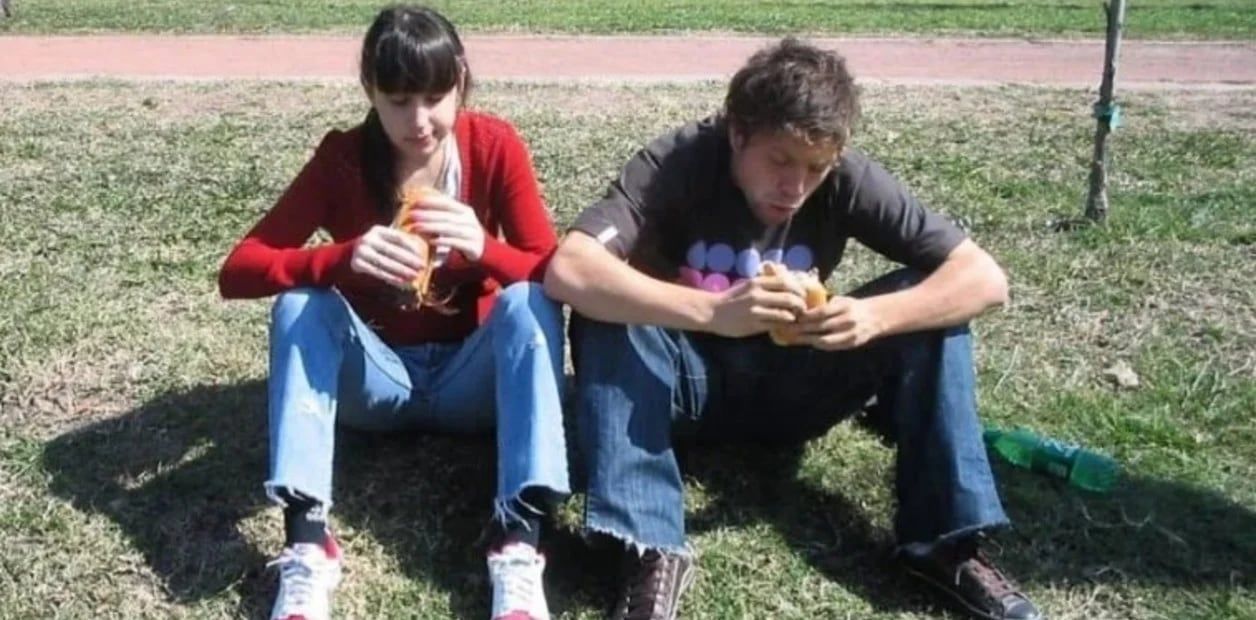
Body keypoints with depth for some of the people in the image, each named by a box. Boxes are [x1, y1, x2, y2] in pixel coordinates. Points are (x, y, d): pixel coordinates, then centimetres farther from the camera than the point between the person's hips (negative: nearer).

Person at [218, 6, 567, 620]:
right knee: (301, 302, -27)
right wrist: (344, 258, -37)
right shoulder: (342, 158, -13)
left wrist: (484, 248, -37)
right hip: (374, 376, 0)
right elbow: (238, 270, -19)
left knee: (528, 301, -29)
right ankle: (306, 545, -36)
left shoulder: (495, 146, -12)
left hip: (470, 377, 0)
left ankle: (517, 546, -38)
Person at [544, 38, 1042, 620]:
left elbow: (985, 278, -19)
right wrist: (711, 312, -49)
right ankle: (650, 546, -32)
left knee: (927, 301, -19)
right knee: (608, 316, -32)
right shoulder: (677, 163, -23)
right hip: (689, 383, -2)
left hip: (791, 391, 2)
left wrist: (876, 316, -37)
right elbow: (568, 271, -38)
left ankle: (945, 538, -17)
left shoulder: (848, 179, -16)